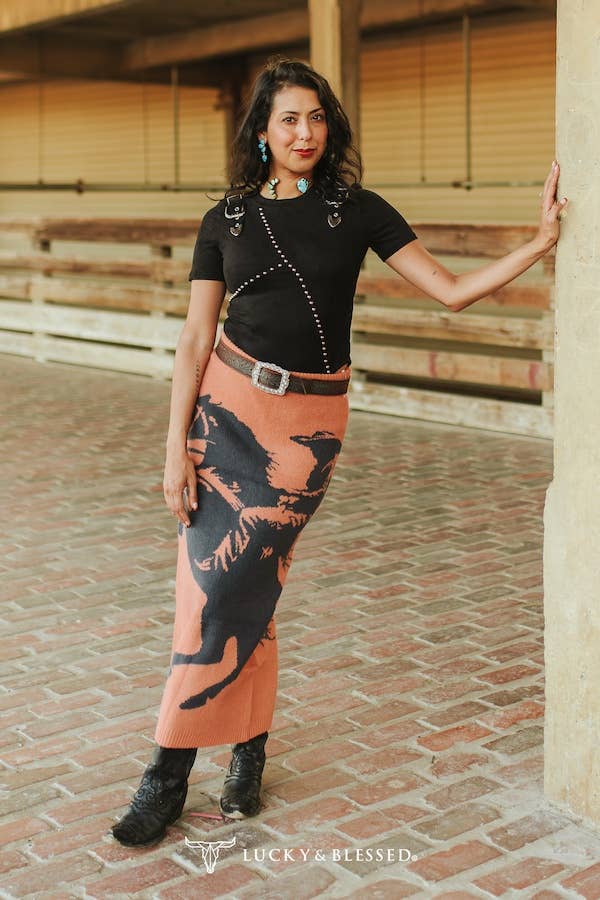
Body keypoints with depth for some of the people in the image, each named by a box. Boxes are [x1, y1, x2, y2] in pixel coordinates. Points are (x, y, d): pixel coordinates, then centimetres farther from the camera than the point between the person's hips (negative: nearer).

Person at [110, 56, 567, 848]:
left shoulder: (358, 211, 3)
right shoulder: (226, 220, 5)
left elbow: (453, 291, 1)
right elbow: (195, 342, 2)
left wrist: (543, 240, -8)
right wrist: (176, 447, -5)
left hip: (307, 423, -2)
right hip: (226, 404, 2)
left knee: (226, 592, -6)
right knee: (226, 591, -1)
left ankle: (170, 775, 7)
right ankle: (249, 751, 18)